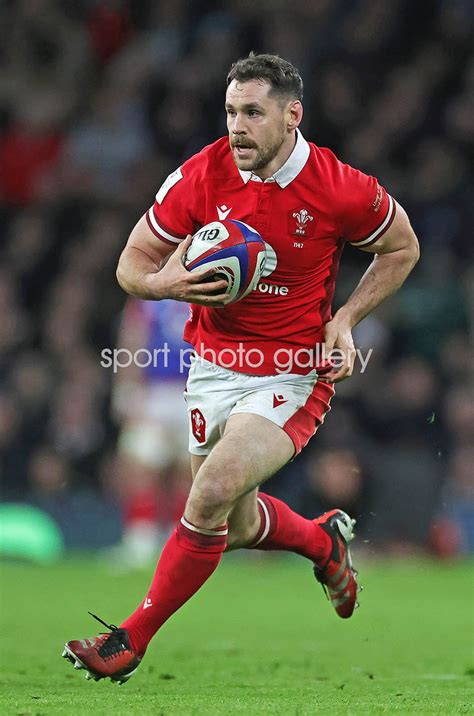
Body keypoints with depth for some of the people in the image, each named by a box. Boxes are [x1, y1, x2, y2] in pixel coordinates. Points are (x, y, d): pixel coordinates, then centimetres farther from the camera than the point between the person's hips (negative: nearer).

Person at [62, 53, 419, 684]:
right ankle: (326, 541, 49)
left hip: (294, 376, -4)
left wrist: (346, 319, -8)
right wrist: (170, 284, -25)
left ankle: (132, 640, -8)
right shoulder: (201, 176, -10)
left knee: (211, 495, -23)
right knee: (239, 526, 14)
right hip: (214, 365, 4)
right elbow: (132, 264, -2)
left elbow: (402, 248, 4)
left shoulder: (341, 190, -15)